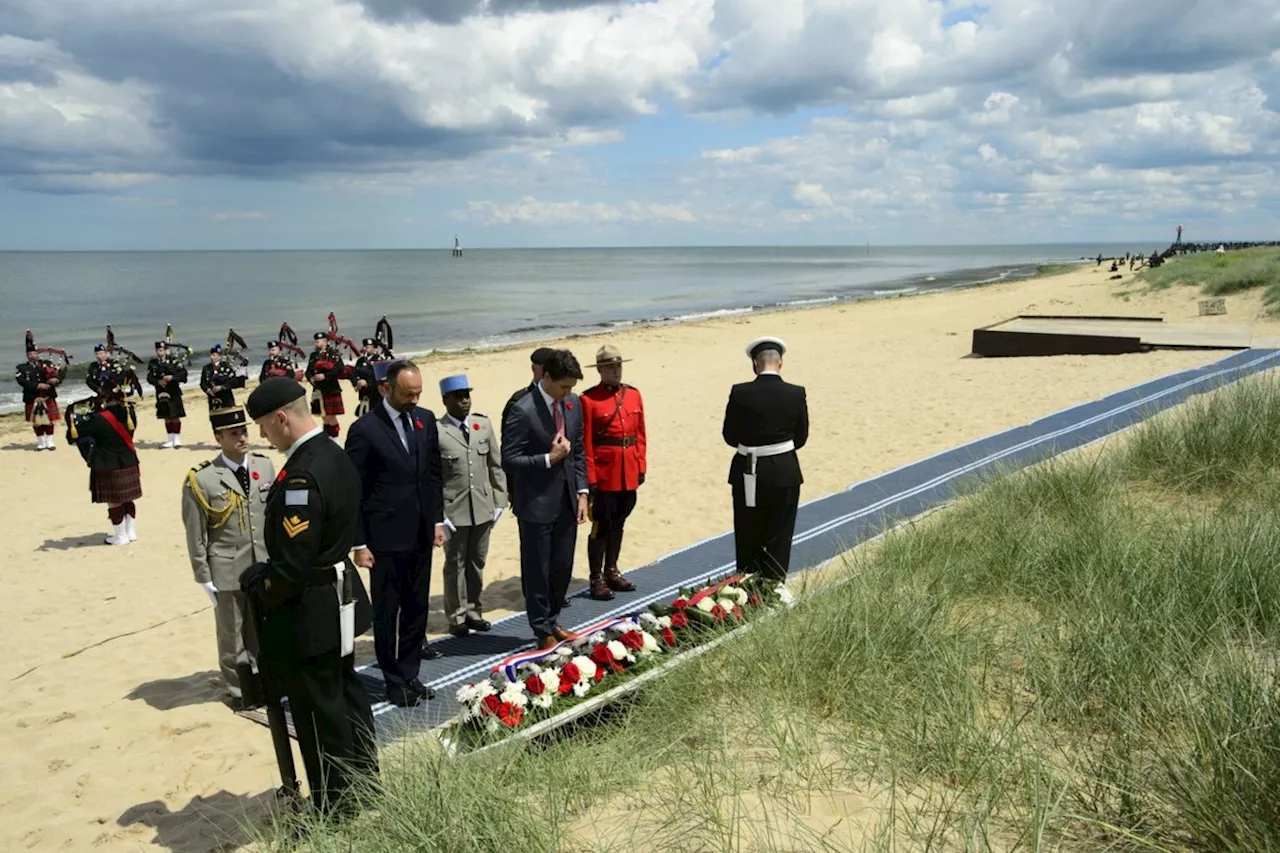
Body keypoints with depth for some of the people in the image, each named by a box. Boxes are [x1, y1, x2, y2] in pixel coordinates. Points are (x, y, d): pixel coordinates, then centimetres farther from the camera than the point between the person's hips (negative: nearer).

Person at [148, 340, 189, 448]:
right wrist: (158, 381, -14)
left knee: (175, 417, -2)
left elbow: (183, 373, -8)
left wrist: (172, 377, -20)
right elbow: (149, 378, 3)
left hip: (174, 393, -3)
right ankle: (170, 440, 15)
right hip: (161, 394, 3)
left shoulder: (174, 360, -2)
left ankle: (177, 439, 3)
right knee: (167, 418, 9)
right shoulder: (152, 363, 7)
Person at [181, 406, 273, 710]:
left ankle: (263, 679, 35)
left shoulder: (265, 466, 1)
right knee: (233, 636, 11)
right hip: (228, 572, -3)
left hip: (267, 568, 3)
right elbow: (196, 537, -6)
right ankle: (240, 690, 30)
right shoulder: (201, 480, -12)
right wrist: (204, 579, -5)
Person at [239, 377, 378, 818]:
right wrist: (265, 573, 12)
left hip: (308, 614, -10)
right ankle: (365, 785, 38)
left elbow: (292, 564, -26)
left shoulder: (300, 476, -27)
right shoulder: (335, 455, 3)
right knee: (347, 695, 22)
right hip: (342, 601, 10)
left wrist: (260, 591, -7)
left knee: (319, 715, 5)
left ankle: (334, 811, 20)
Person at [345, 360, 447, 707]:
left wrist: (438, 520, 9)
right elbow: (354, 490, -9)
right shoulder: (365, 429, -12)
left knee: (417, 607, 13)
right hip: (386, 536, -5)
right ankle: (394, 681, 20)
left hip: (421, 533, 5)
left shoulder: (425, 419, 5)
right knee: (387, 611, 7)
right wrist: (359, 543, -9)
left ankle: (409, 673, 26)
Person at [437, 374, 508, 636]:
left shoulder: (484, 425, 4)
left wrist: (499, 501, 5)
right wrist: (437, 514, -12)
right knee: (456, 564, 8)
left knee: (477, 562, 14)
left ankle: (473, 609, 29)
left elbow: (496, 466, 8)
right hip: (453, 511, -4)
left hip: (483, 508, 4)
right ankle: (456, 616, 21)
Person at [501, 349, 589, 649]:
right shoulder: (522, 410, -18)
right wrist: (549, 458, -23)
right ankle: (543, 631, 22)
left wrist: (581, 492, 5)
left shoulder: (574, 403, 4)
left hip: (566, 501, 6)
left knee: (563, 567, 15)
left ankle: (552, 622, 34)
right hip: (537, 504, -6)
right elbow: (509, 461, -17)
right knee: (537, 570, 7)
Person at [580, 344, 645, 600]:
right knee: (601, 526, 1)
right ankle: (597, 579, 11)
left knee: (618, 523, 16)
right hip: (604, 475, -6)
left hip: (629, 475, 6)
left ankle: (612, 571, 29)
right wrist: (590, 479, -12)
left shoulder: (634, 395, 8)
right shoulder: (589, 399, -9)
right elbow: (585, 443, -10)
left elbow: (640, 434, 11)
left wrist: (641, 467, 7)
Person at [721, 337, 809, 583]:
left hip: (748, 473, 0)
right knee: (779, 538, 10)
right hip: (784, 473, 0)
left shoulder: (740, 393, -10)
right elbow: (801, 437, 0)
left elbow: (729, 436, -3)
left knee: (747, 537, 14)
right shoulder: (796, 394, -7)